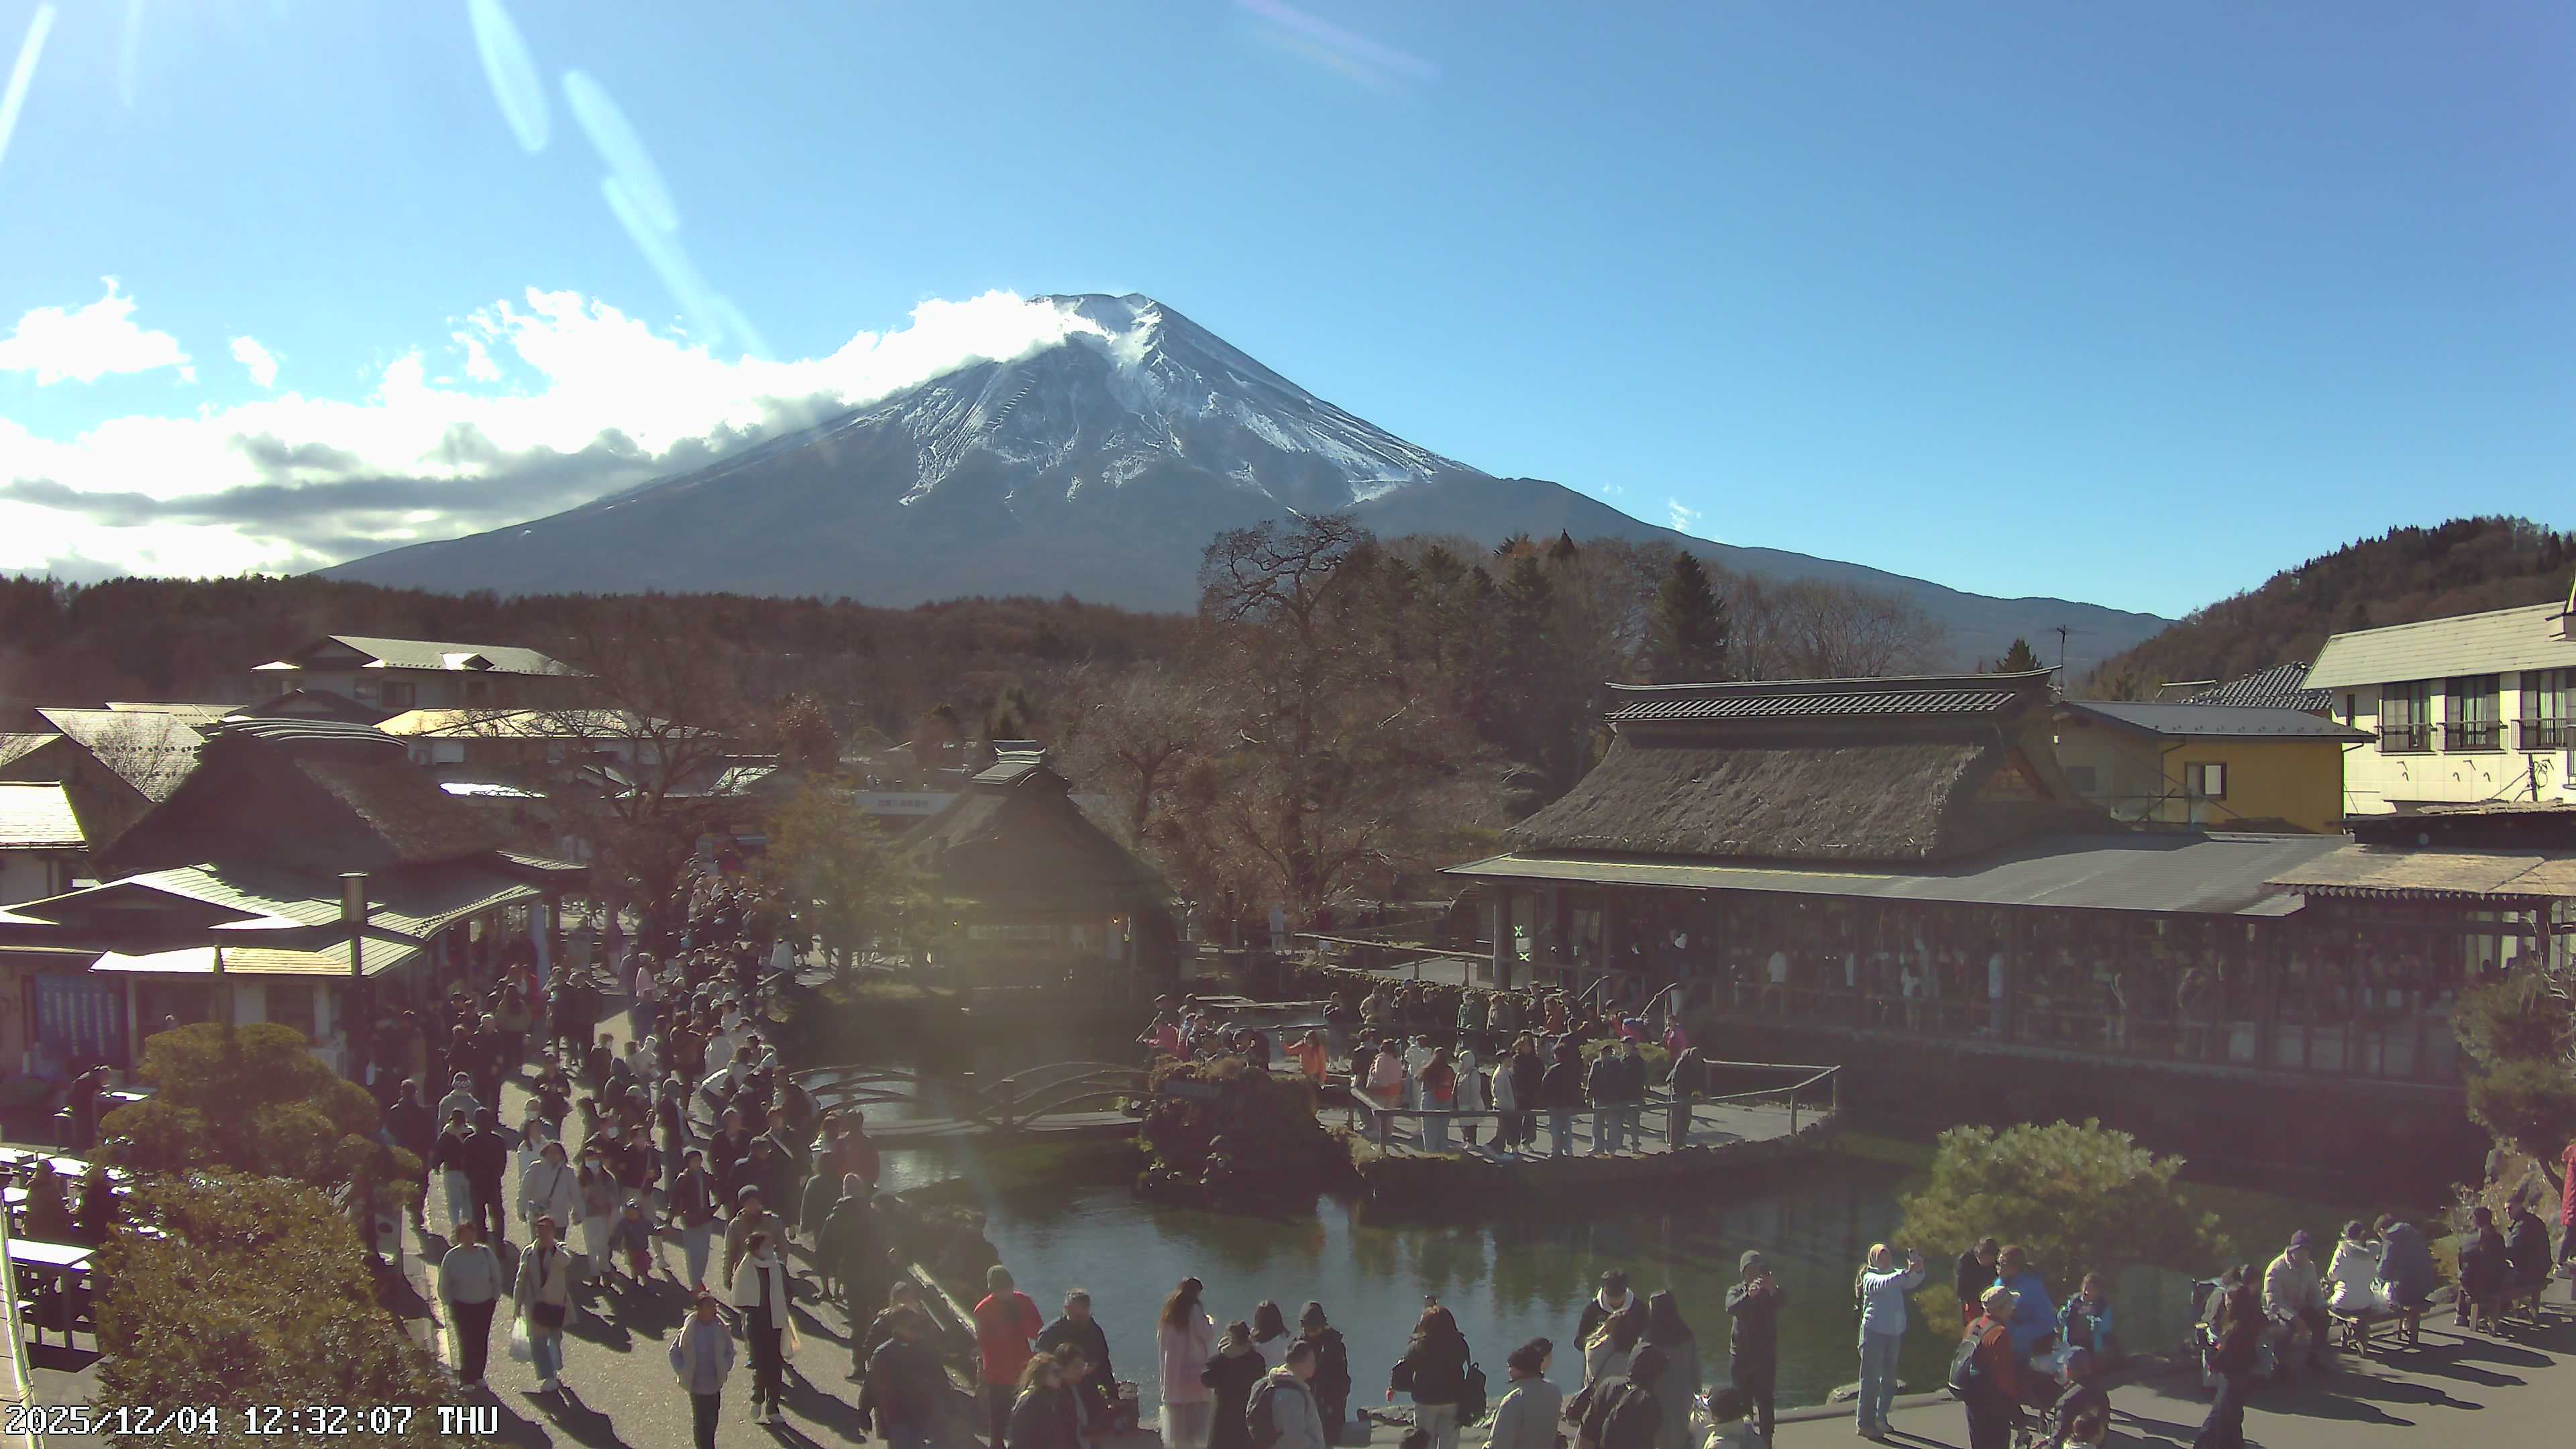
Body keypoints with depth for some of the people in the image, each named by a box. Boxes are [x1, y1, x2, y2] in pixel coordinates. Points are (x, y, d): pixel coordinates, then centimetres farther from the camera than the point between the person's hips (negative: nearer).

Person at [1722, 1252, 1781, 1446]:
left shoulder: (1770, 1291, 4)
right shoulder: (1736, 1291, 4)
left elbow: (1784, 1300, -20)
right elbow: (1731, 1308, -20)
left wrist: (1774, 1290, -43)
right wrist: (1748, 1295, -40)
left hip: (1767, 1353, 0)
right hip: (1742, 1353, 0)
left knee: (1765, 1399, -2)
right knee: (1744, 1399, 4)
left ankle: (1766, 1440, 4)